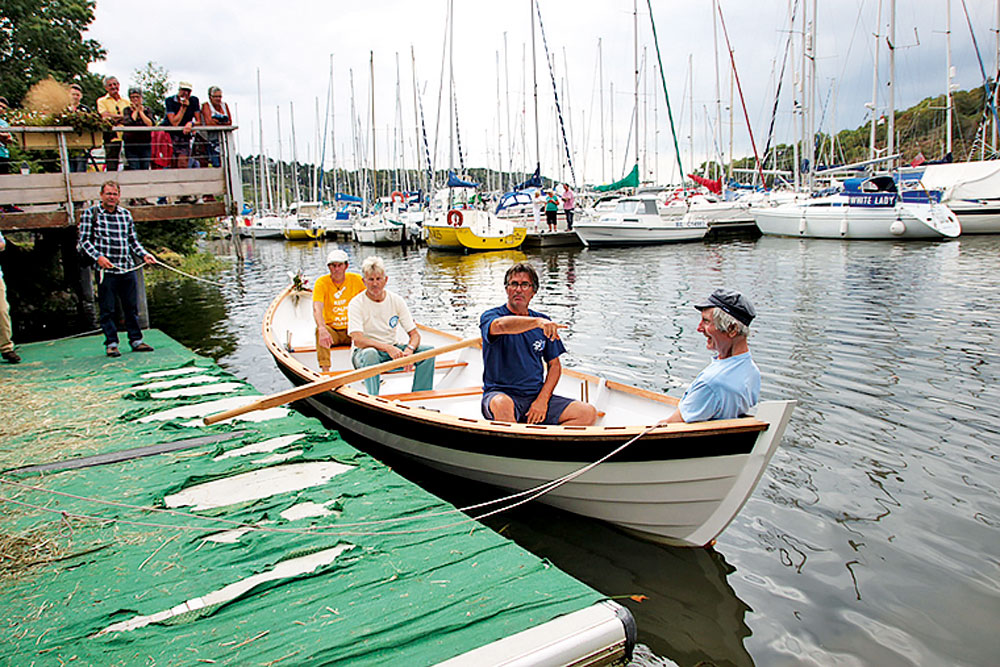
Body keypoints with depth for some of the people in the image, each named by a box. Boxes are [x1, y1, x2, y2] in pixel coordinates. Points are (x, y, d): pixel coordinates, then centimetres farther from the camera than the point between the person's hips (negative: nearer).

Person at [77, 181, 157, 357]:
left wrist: (144, 255, 3)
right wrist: (98, 257, -15)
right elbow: (84, 240, -1)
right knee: (107, 309, 1)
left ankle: (136, 340, 18)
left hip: (127, 269, 4)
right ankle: (111, 343, 9)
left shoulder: (126, 214, 14)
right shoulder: (90, 214, 2)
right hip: (106, 270, -4)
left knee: (132, 307, 8)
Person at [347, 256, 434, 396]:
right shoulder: (356, 304, -12)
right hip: (364, 352, -4)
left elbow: (415, 334, -2)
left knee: (428, 350, -17)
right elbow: (357, 340, -24)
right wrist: (387, 348, -37)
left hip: (393, 349, 4)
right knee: (370, 354, -39)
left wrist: (409, 350, -25)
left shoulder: (397, 300, -1)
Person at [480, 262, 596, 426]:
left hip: (537, 395, 5)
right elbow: (501, 325, -29)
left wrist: (543, 399, -3)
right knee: (502, 404, -40)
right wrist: (537, 322, -44)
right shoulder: (490, 316, -3)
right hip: (500, 393, -4)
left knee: (588, 413, -15)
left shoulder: (544, 323, 12)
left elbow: (554, 365, 13)